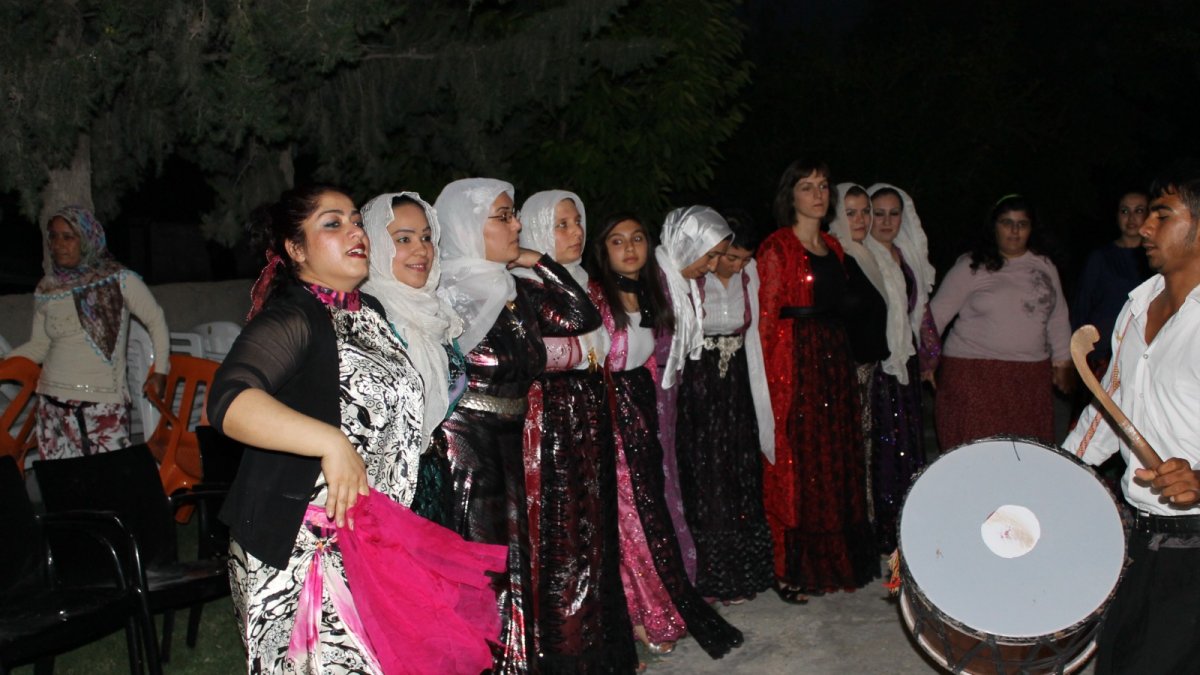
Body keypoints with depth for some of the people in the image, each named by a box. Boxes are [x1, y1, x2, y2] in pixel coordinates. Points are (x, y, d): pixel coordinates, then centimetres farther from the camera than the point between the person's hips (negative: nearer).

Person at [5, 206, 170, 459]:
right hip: (53, 403, 3)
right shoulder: (46, 290, 9)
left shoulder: (120, 281, -1)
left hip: (105, 403, -3)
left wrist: (160, 371, 3)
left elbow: (155, 321, 8)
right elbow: (38, 346, 13)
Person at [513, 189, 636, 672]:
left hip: (590, 420, 7)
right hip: (547, 421, -6)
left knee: (593, 528, 8)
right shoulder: (520, 287, -6)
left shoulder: (586, 285, 16)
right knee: (554, 534, -4)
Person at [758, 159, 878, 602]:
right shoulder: (776, 247, -5)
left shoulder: (833, 247, 17)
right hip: (792, 360, -7)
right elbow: (765, 315, -10)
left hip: (834, 358, 7)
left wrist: (842, 357, 10)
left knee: (835, 460, 10)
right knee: (794, 462, -5)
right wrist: (767, 371, -17)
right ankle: (789, 571, 3)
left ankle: (832, 560, 21)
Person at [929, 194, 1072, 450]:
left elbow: (1058, 317, 20)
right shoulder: (970, 267, -1)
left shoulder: (1044, 266, 13)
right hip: (974, 374, -4)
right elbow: (937, 314, -2)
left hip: (1031, 378, 4)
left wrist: (1062, 362, 18)